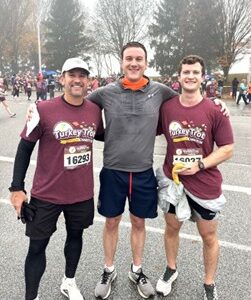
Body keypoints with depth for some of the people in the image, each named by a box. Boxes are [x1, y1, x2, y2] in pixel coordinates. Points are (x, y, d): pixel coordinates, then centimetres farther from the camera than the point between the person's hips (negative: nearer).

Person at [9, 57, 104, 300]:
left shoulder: (95, 110, -3)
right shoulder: (44, 109, -14)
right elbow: (25, 148, -7)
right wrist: (17, 188, -9)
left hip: (82, 192, 4)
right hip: (46, 194, -4)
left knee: (75, 235, 21)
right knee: (38, 245, 8)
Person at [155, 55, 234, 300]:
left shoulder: (215, 110, -12)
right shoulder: (166, 107, -5)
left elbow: (227, 149, -8)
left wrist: (200, 165, -20)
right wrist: (170, 165, -1)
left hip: (205, 184, -2)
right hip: (173, 180, 2)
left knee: (209, 237, 14)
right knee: (171, 228, 20)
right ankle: (171, 270, 46)